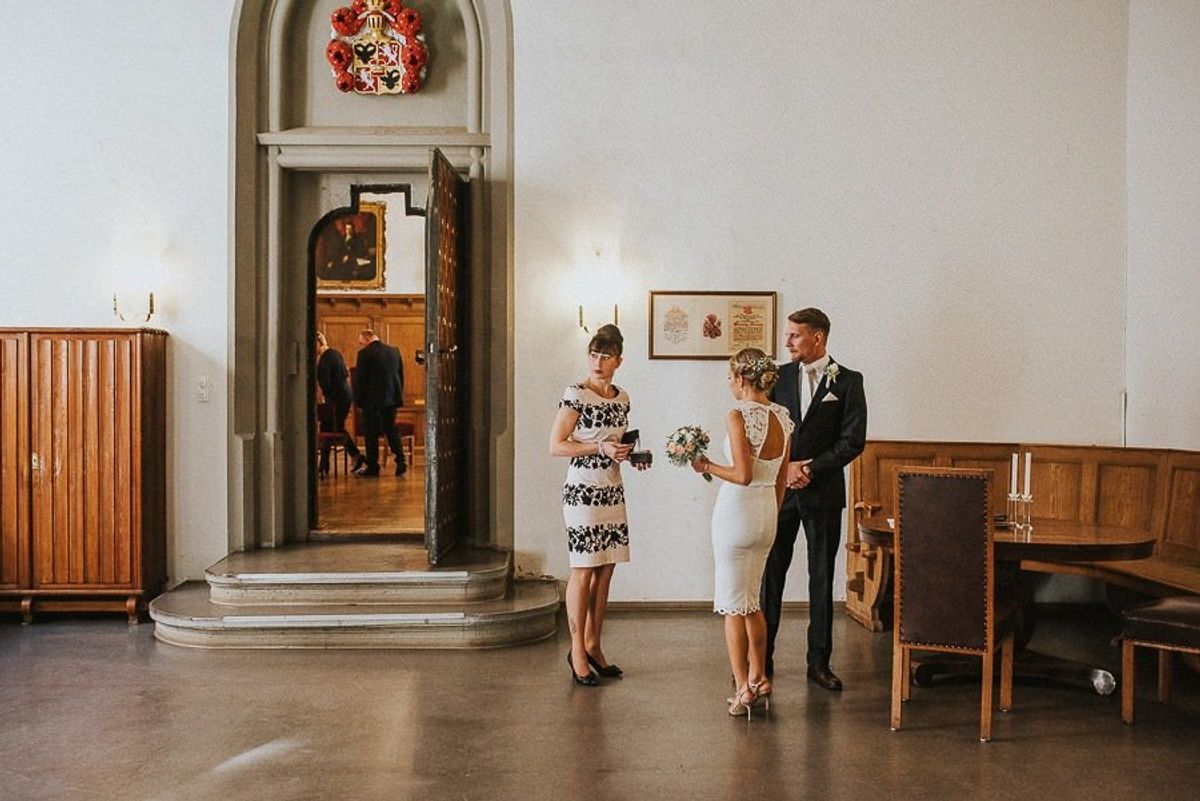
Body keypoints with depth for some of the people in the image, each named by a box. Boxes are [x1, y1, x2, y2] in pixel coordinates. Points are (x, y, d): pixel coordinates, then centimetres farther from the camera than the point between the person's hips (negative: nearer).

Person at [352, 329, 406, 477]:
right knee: (391, 430, 14)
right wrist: (399, 396, 18)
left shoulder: (365, 354, -11)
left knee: (372, 433, 3)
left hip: (372, 400, -5)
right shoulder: (394, 351, 7)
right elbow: (401, 375, 11)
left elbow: (359, 379, -10)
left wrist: (358, 400, -1)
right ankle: (400, 462, 5)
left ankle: (372, 467, 7)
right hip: (391, 398, 5)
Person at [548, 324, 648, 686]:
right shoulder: (576, 394, -10)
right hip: (583, 490, -7)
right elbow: (556, 445, -13)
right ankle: (577, 650, 8)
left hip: (613, 491, 7)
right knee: (583, 571, -2)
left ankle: (593, 645, 21)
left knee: (605, 571, 10)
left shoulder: (622, 398, 10)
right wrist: (599, 447, -19)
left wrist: (631, 454, 3)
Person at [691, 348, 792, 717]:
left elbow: (743, 475, -23)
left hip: (737, 510, -7)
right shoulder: (782, 417, 6)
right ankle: (759, 678, 27)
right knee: (751, 601, 21)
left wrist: (707, 466, -8)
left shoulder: (738, 415, -16)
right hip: (768, 510, 7)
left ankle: (743, 690, 9)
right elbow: (781, 478, 12)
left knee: (733, 605, 4)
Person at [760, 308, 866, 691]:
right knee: (771, 573, 4)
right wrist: (785, 467, -10)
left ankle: (819, 662, 16)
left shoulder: (848, 381, -1)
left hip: (823, 492, -2)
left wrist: (810, 470, -12)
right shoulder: (780, 376, 6)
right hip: (779, 489, 2)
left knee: (821, 577, 7)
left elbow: (853, 440, -6)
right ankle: (762, 656, 13)